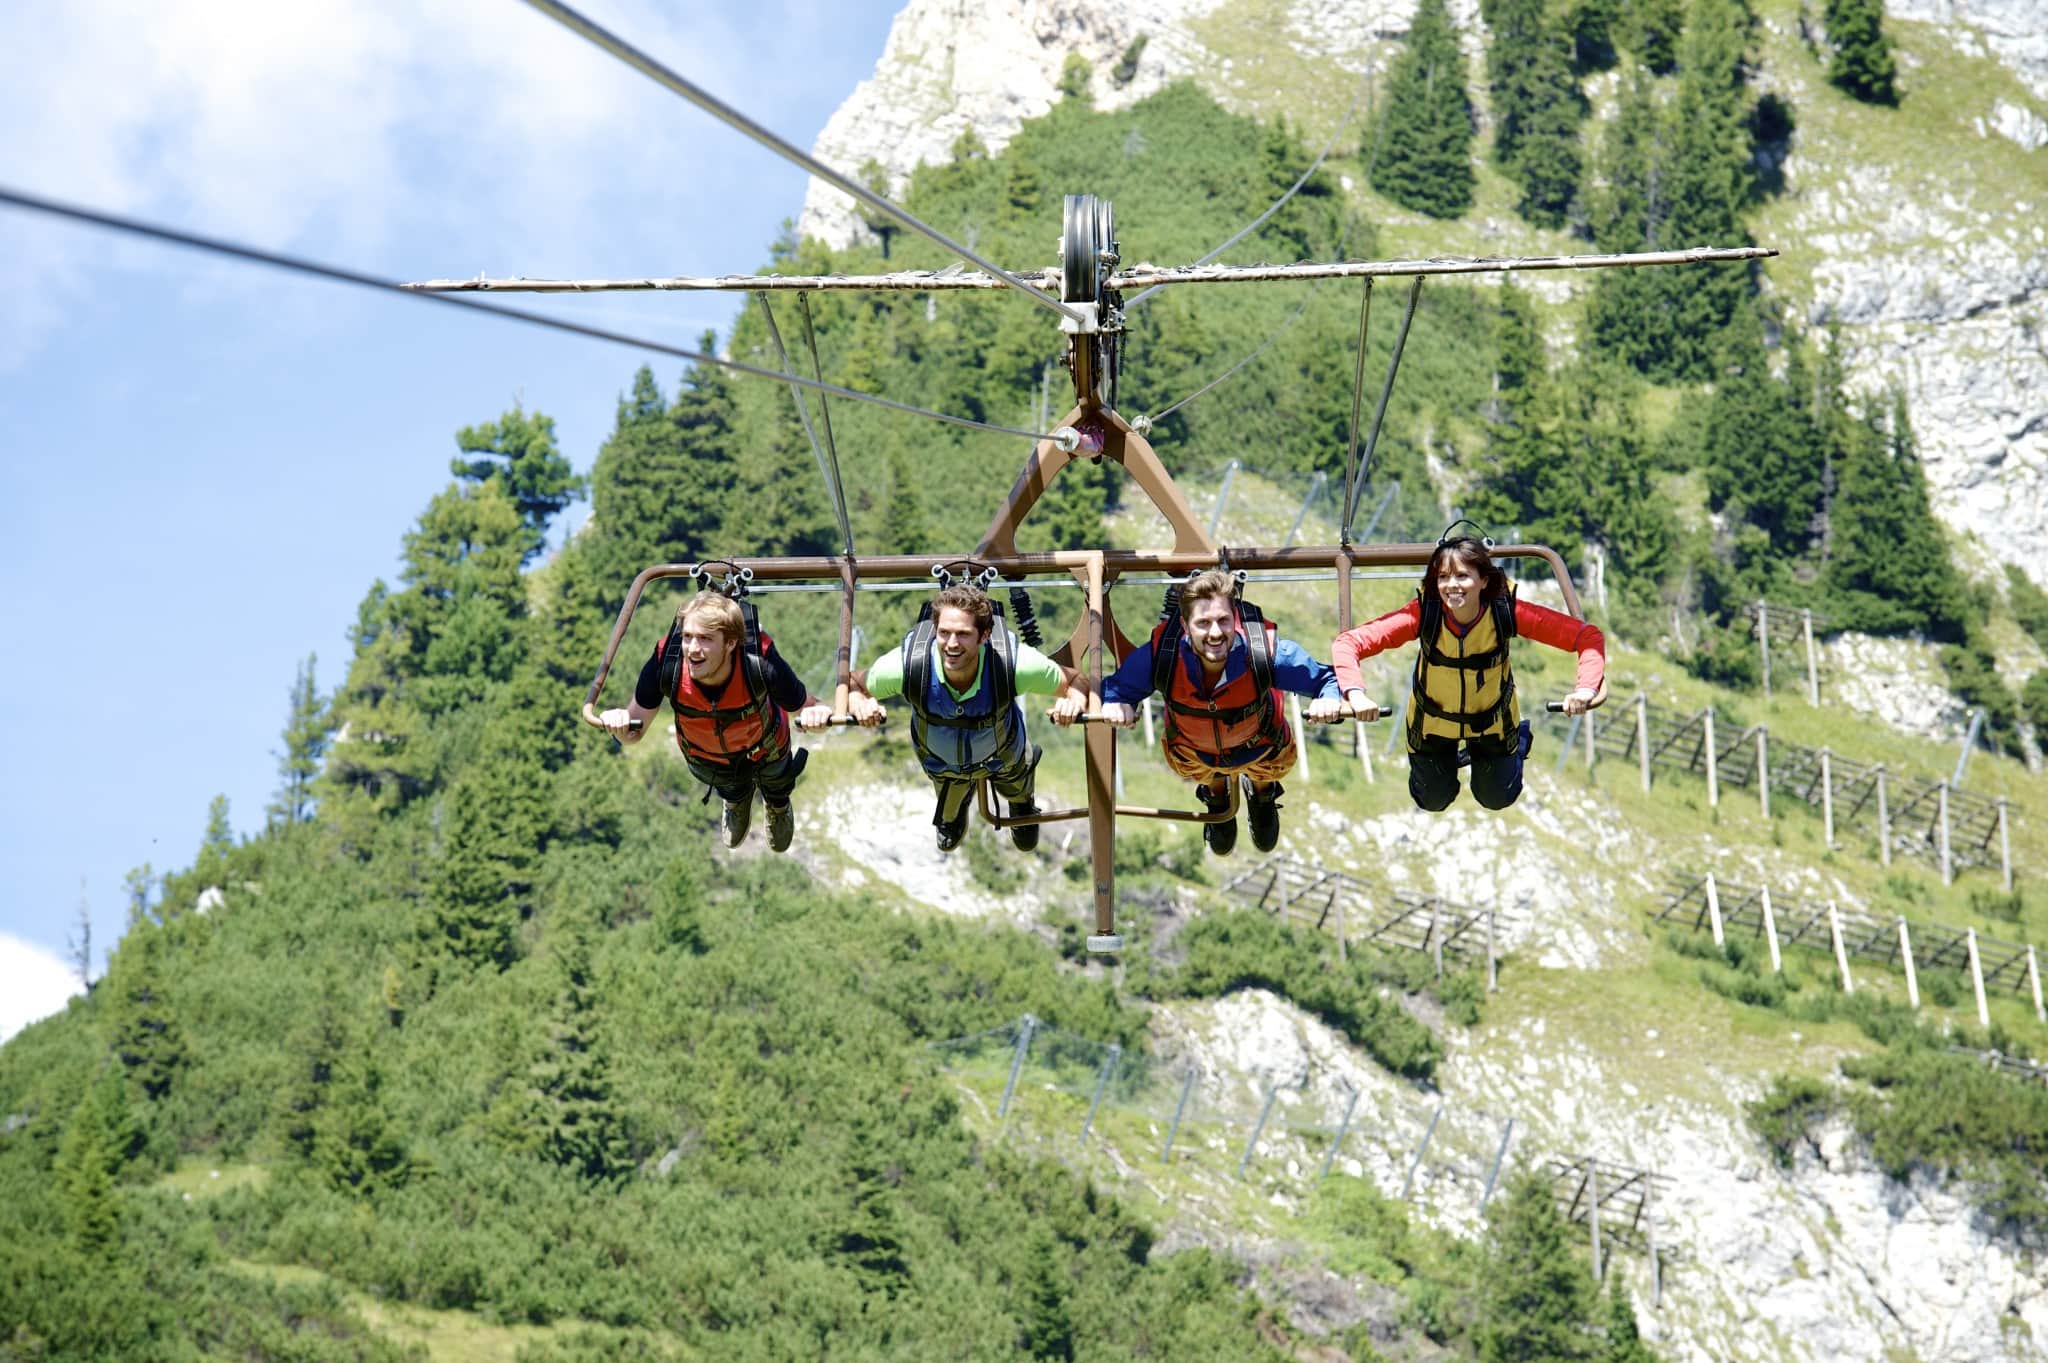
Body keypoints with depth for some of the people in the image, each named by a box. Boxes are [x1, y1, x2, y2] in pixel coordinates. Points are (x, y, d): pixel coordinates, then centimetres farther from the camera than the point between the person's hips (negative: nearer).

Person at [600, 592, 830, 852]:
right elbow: (633, 732, -27)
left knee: (776, 791, 34)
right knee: (730, 790, 36)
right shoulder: (666, 663, -42)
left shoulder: (760, 664, -47)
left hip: (763, 748, -1)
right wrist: (619, 725, -52)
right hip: (701, 753, 1)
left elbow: (806, 708, -32)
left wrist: (817, 712, -57)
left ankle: (779, 807, 71)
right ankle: (736, 801, 73)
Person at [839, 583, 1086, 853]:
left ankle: (1022, 804, 72)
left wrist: (1074, 699, -51)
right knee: (949, 814, 34)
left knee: (1018, 801, 35)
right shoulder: (905, 666, -44)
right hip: (939, 760, 0)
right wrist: (858, 703, -47)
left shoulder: (1014, 663, -45)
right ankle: (951, 816, 72)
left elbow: (1072, 683, -28)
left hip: (1002, 756, 0)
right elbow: (855, 686, -24)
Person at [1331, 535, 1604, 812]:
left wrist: (1585, 689, -49)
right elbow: (1348, 642, -37)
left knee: (1497, 800, 20)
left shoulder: (1506, 610, -34)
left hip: (1493, 720, 0)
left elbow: (1587, 636, -32)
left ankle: (1519, 738, 49)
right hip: (1432, 723, 0)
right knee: (1433, 802, 17)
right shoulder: (1424, 612, -34)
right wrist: (1355, 694, -55)